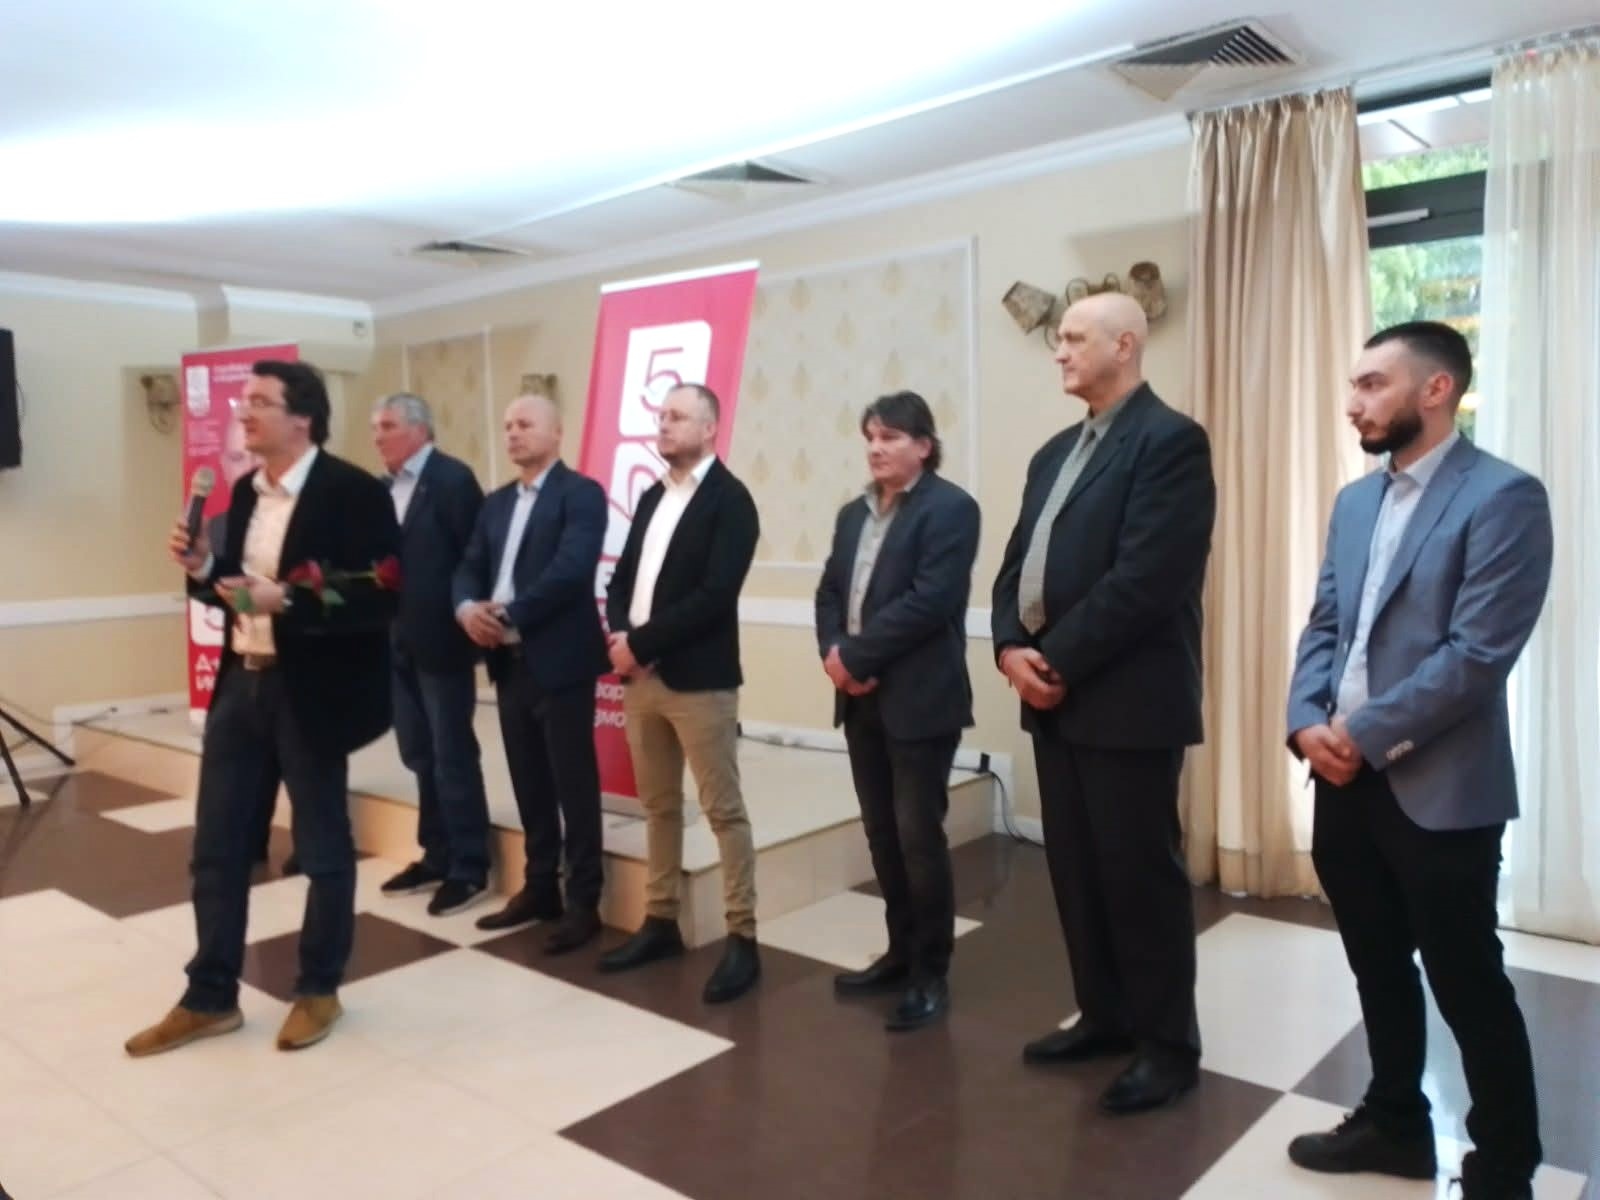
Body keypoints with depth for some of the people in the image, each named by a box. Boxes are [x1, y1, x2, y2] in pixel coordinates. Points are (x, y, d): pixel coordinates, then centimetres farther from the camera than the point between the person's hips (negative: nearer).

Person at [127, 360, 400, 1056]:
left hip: (310, 691, -7)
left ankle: (318, 991, 27)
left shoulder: (354, 493, -14)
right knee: (216, 846, 13)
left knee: (322, 846, 8)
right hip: (241, 683, 8)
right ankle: (210, 998, 28)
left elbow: (380, 599, -20)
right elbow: (241, 585, 17)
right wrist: (202, 566, -2)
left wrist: (286, 600, -26)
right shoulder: (247, 491, 11)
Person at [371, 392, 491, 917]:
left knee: (453, 757, -1)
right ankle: (436, 857, 27)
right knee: (421, 756, 15)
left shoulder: (452, 478, -11)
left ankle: (469, 869, 9)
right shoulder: (386, 486, 12)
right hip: (398, 640, 8)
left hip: (440, 640, -8)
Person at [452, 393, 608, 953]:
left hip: (559, 660, -7)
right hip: (509, 661, 7)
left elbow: (571, 569, -20)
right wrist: (467, 608, -10)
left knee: (573, 783, 0)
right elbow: (469, 567, 11)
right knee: (529, 783, 14)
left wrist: (509, 614, -18)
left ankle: (584, 902, 10)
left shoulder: (580, 493, -7)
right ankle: (540, 888, 27)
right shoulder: (496, 502, 17)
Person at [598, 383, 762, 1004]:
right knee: (658, 806, 15)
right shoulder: (652, 498, 16)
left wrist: (641, 643, -16)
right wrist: (619, 638, -5)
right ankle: (660, 921, 27)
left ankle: (742, 939, 7)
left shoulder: (730, 499, -8)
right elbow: (622, 577, 14)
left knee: (723, 809, -1)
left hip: (699, 678, -7)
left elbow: (714, 595, -18)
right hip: (639, 675, 7)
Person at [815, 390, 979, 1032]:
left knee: (919, 835, -1)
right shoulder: (853, 514, 15)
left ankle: (930, 974, 13)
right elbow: (829, 592, 11)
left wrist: (856, 656, -17)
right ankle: (901, 952, 29)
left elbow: (929, 600, -19)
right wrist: (833, 654, -8)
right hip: (862, 698, 7)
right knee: (882, 833, 14)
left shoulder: (950, 508, -9)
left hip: (919, 699, -7)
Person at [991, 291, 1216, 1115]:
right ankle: (1104, 1015, 30)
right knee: (1076, 869, 15)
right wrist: (1012, 647, -4)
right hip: (1055, 696, 8)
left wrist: (1057, 660, -16)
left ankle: (1169, 1043, 19)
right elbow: (1018, 562, 14)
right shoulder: (1055, 452, 17)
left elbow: (1145, 577, -20)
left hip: (1128, 699, -8)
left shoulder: (1170, 439, -10)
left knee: (1141, 873, 2)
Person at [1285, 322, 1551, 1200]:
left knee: (1469, 986, 7)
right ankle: (1395, 1123, 38)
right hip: (1345, 780, 7)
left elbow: (1478, 653, -19)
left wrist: (1365, 733, -17)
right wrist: (1307, 723, -5)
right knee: (1378, 967, 19)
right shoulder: (1355, 501, 13)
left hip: (1439, 789, -7)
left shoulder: (1503, 497, -11)